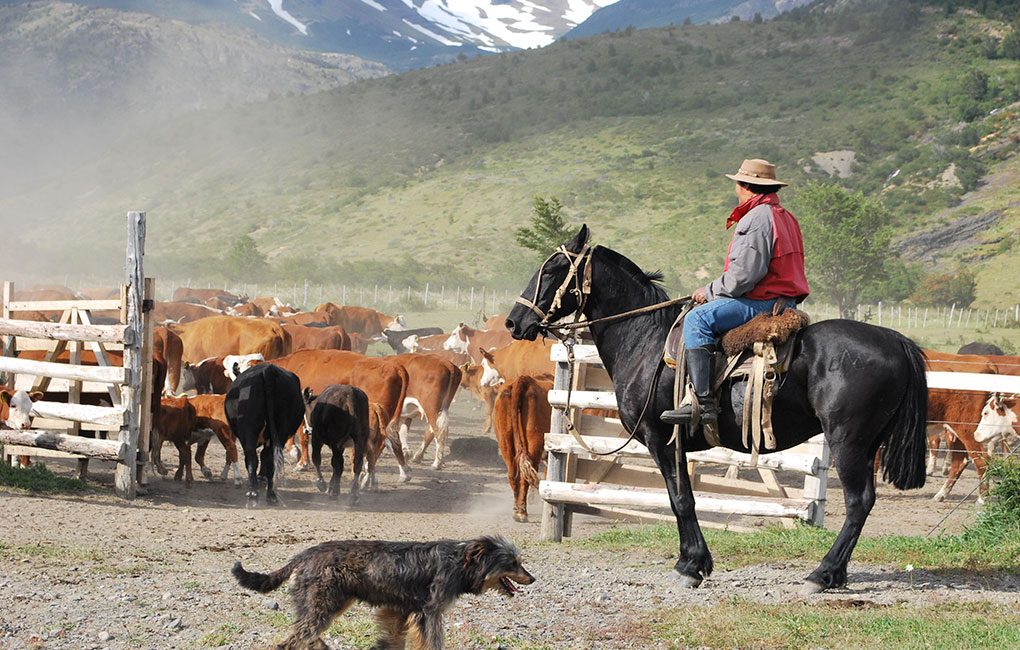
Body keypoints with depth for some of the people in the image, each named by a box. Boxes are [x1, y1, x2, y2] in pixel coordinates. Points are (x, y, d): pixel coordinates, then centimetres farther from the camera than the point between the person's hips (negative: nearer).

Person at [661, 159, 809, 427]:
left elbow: (744, 275, -21)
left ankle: (703, 403, -33)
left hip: (763, 303, -12)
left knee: (697, 319, -23)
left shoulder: (756, 218, -13)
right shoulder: (784, 217, 21)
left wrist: (709, 291, -6)